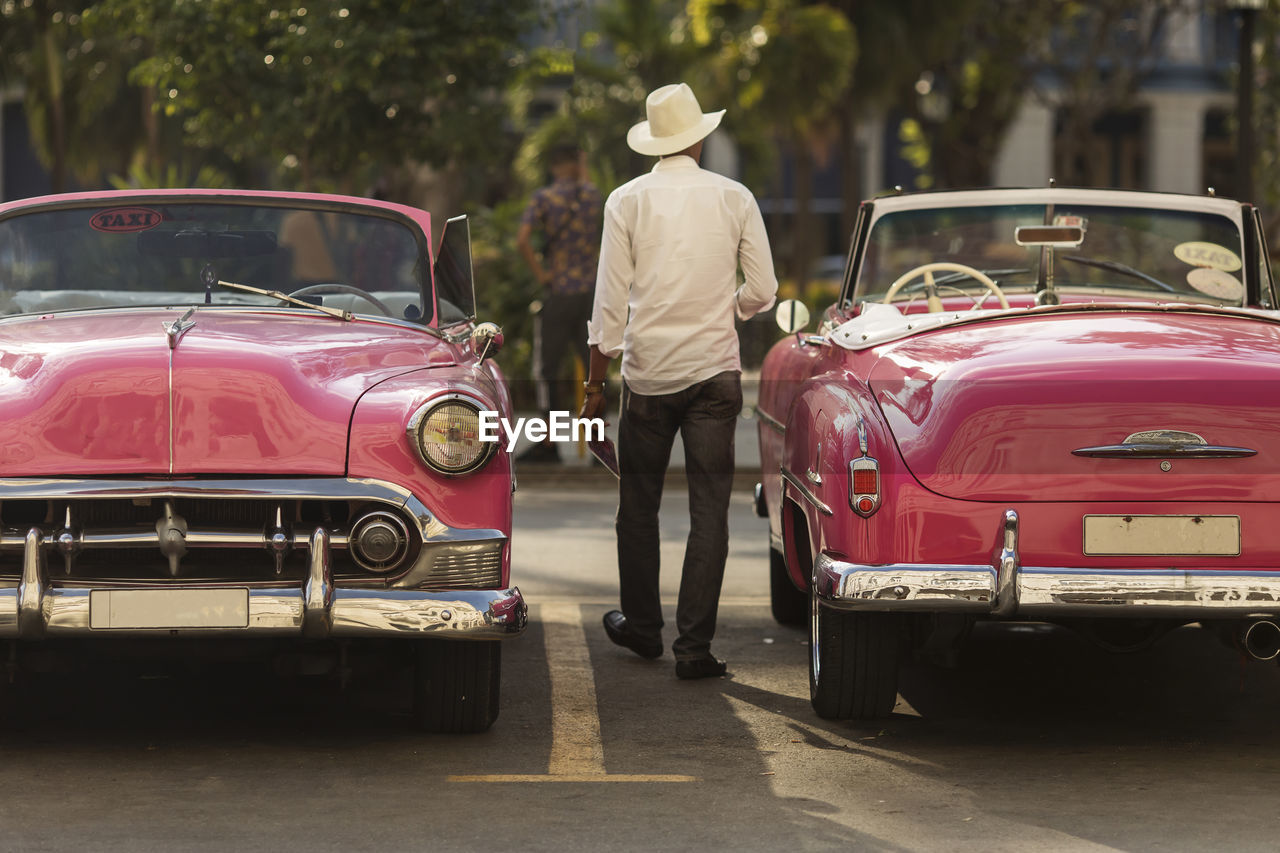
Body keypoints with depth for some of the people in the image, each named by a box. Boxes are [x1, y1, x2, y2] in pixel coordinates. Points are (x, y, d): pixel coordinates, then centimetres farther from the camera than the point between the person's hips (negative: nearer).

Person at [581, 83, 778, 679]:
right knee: (709, 510, 1)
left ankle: (642, 627, 26)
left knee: (638, 506, 15)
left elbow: (610, 300, -4)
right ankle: (694, 646, -3)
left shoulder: (628, 202, -2)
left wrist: (595, 383, 2)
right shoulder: (735, 198, 0)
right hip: (715, 369, 0)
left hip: (648, 372, 0)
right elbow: (761, 293, 2)